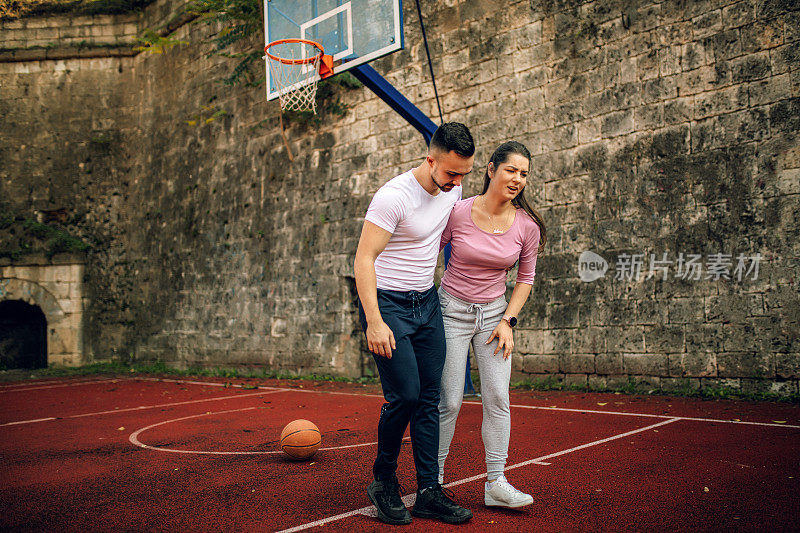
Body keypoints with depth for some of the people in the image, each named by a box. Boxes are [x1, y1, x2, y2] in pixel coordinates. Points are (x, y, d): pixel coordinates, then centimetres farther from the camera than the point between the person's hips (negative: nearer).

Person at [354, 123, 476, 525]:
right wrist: (374, 321, -27)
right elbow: (364, 259, -20)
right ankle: (383, 481, 9)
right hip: (387, 303, -6)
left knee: (429, 397, 2)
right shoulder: (393, 196, -19)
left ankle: (429, 491, 9)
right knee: (405, 393, -13)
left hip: (428, 303, 7)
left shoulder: (453, 191, 3)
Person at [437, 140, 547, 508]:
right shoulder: (458, 213, -13)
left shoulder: (527, 226, -5)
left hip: (494, 312, 3)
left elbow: (525, 277, 8)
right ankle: (433, 480, 14)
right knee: (450, 401, -3)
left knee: (497, 397, -4)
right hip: (452, 309, -3)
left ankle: (496, 483, 7)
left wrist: (508, 321, -2)